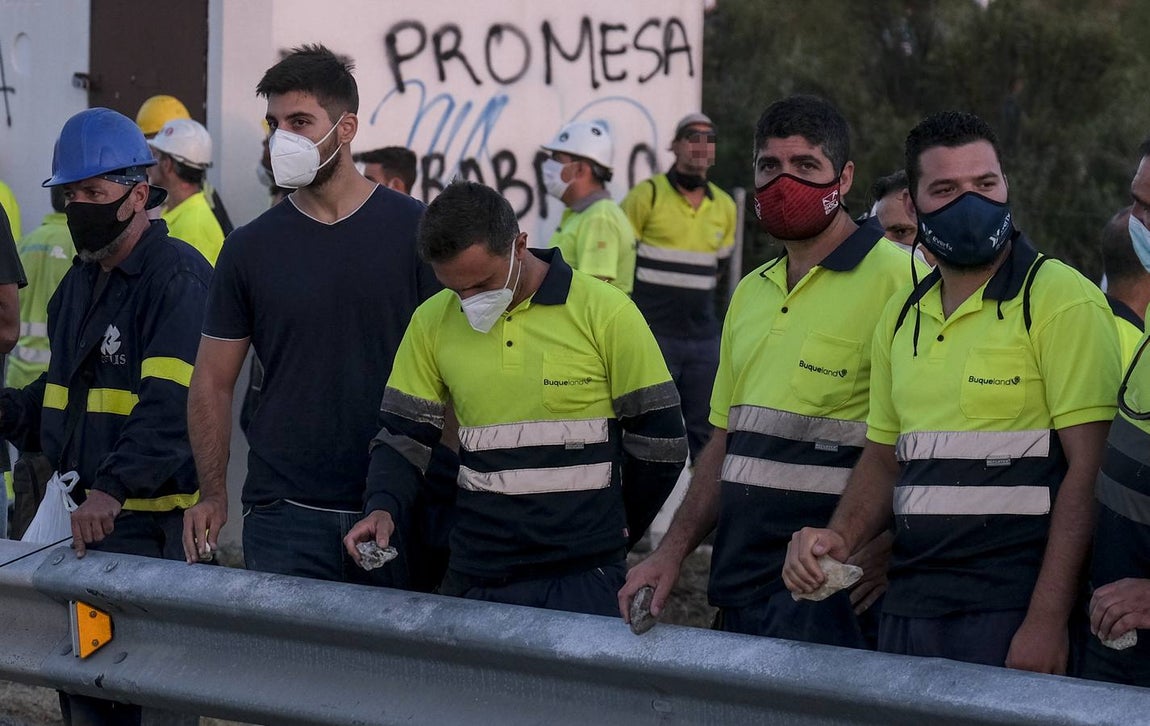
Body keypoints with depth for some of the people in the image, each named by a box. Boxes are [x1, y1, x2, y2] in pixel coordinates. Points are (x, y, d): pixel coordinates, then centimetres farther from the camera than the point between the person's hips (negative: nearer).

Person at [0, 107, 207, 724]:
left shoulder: (177, 277, -12)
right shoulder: (78, 284, 17)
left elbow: (174, 401, -24)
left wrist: (113, 488, -36)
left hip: (150, 527, -8)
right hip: (78, 516, 9)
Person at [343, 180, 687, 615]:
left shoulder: (605, 313, -6)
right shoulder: (432, 322, 5)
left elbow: (660, 440, 0)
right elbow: (404, 434, 10)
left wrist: (614, 533, 8)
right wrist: (382, 508, -8)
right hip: (474, 577, 3)